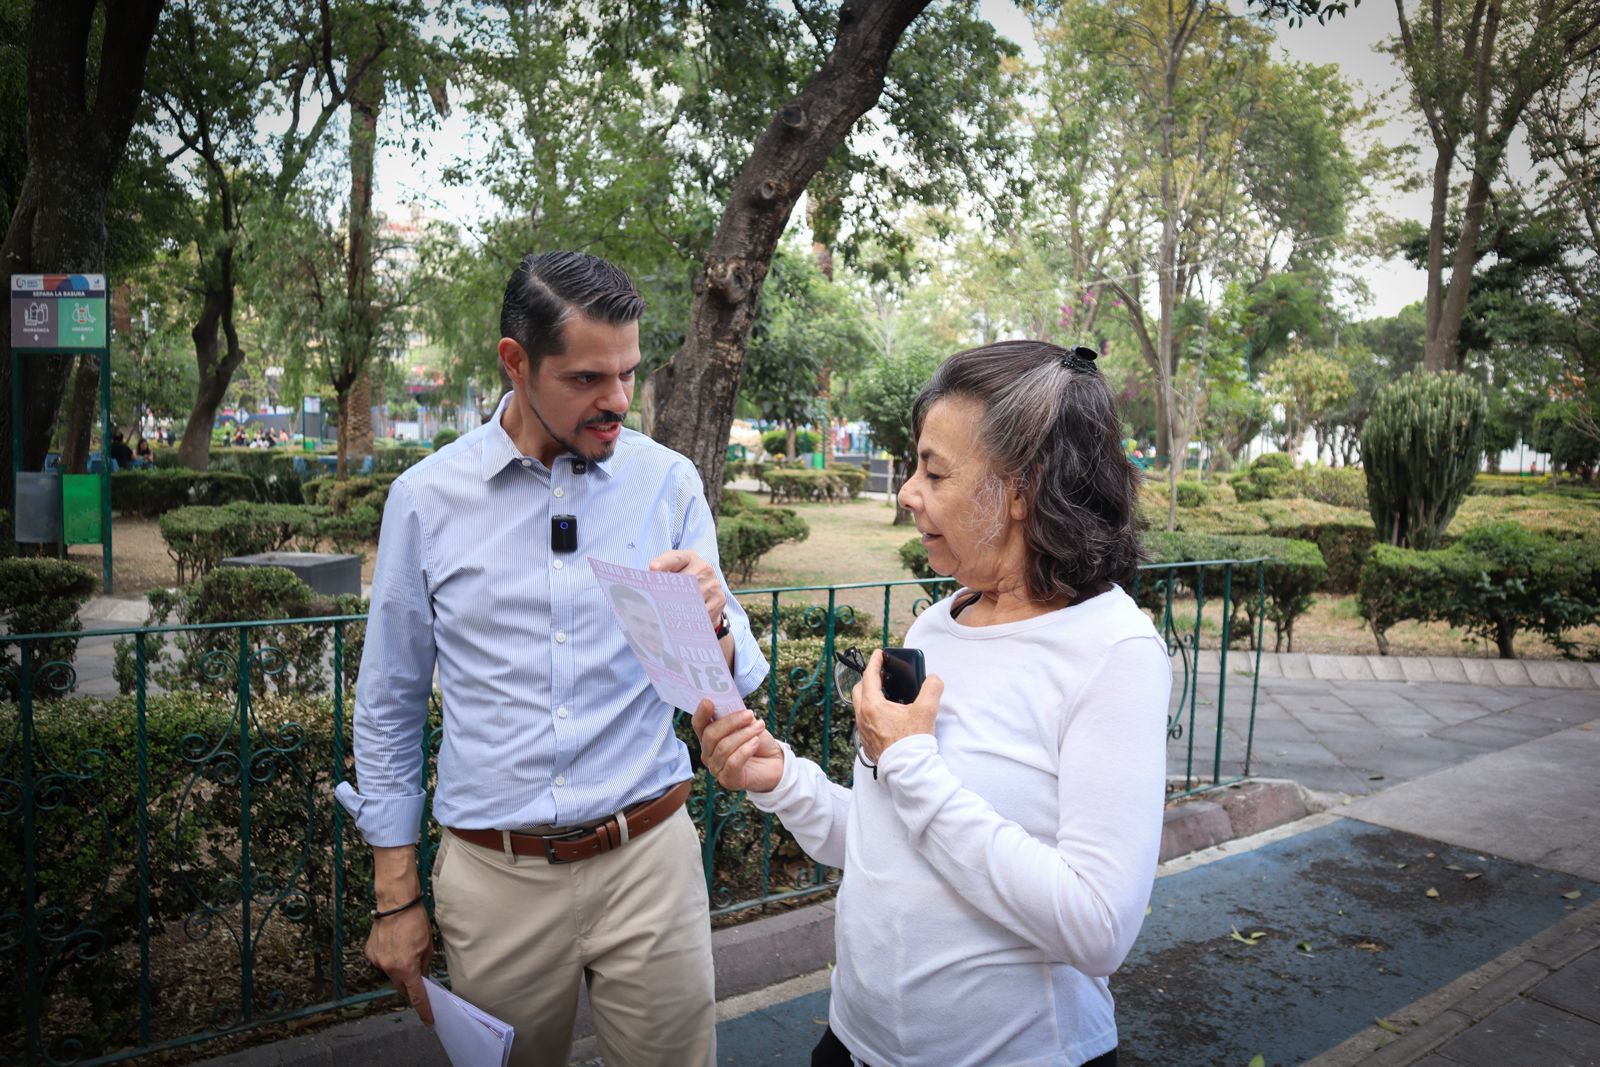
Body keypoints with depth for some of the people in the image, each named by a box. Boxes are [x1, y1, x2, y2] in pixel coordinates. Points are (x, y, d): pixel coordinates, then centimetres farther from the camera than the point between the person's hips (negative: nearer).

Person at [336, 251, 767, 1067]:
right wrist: (394, 897, 5)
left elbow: (731, 690, -2)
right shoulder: (427, 499, -4)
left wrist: (709, 627, -25)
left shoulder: (668, 484, -4)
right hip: (494, 876, 0)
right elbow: (388, 708, 5)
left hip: (648, 859, 0)